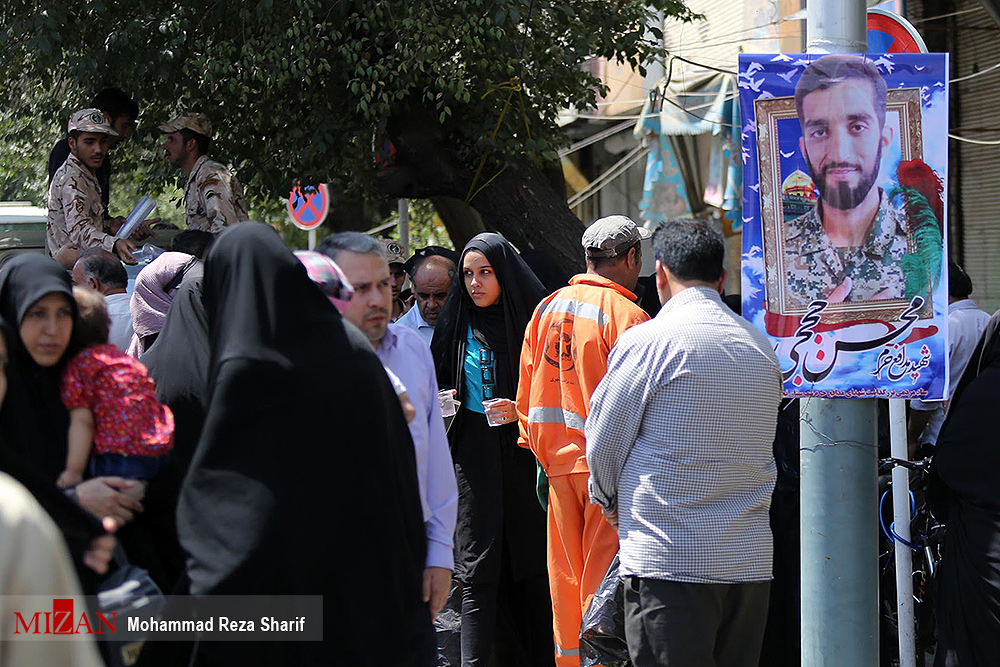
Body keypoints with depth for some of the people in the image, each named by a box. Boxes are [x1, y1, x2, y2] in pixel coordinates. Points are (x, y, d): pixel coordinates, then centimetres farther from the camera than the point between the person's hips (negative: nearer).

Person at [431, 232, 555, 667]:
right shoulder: (456, 325, 9)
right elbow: (440, 385, 22)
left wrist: (520, 411, -14)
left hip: (523, 450, -2)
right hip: (473, 454, 2)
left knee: (530, 565, 1)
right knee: (478, 568, -3)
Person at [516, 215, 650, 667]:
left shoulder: (546, 309, 8)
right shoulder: (626, 315, -12)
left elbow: (526, 391, 13)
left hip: (557, 458, 6)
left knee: (565, 574, 12)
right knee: (605, 575, -2)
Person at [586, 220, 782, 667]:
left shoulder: (647, 341, -7)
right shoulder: (762, 346, 11)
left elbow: (603, 444, 0)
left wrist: (611, 502, 20)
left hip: (670, 562, -6)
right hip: (751, 561, 6)